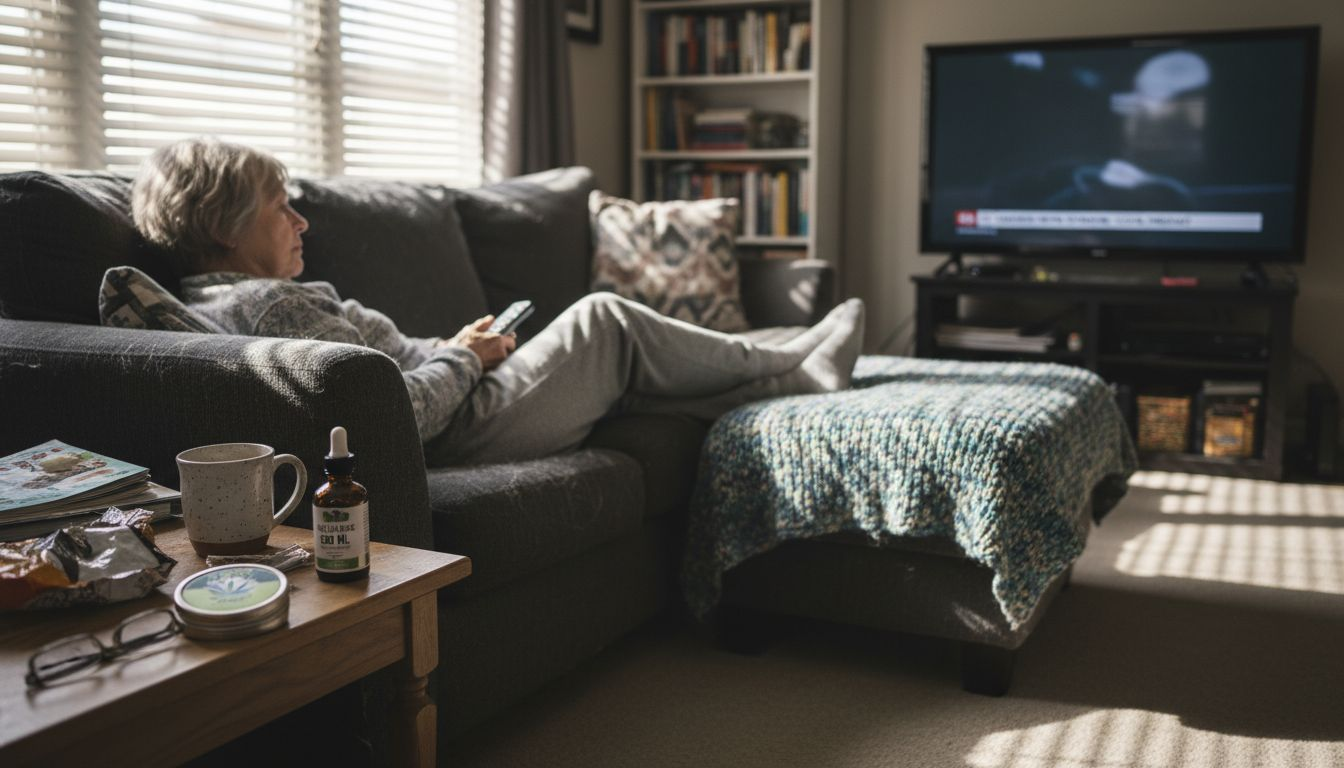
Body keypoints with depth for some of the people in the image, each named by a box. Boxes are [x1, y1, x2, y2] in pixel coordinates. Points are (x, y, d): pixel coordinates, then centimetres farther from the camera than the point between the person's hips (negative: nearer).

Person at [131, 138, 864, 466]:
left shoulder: (221, 300, 11)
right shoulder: (269, 303, -23)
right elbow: (400, 412, -27)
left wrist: (457, 351, 5)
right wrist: (464, 359, -10)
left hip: (453, 412, 10)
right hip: (464, 429, -10)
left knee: (611, 372, 18)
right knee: (603, 317, 2)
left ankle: (790, 372, 27)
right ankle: (792, 366, 18)